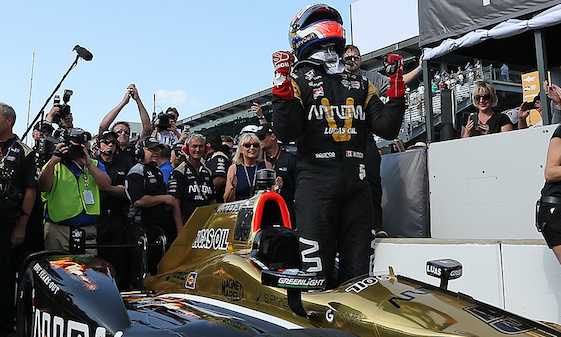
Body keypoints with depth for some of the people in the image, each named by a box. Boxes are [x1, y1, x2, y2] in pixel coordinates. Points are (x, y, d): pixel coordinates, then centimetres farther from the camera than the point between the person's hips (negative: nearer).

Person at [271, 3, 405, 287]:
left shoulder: (360, 84, 20)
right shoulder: (298, 80, 7)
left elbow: (387, 129, 10)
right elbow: (285, 133, -8)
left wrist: (397, 87, 4)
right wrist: (282, 88, -16)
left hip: (356, 183, 4)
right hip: (315, 181, -4)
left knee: (357, 269, 7)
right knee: (318, 272, -4)